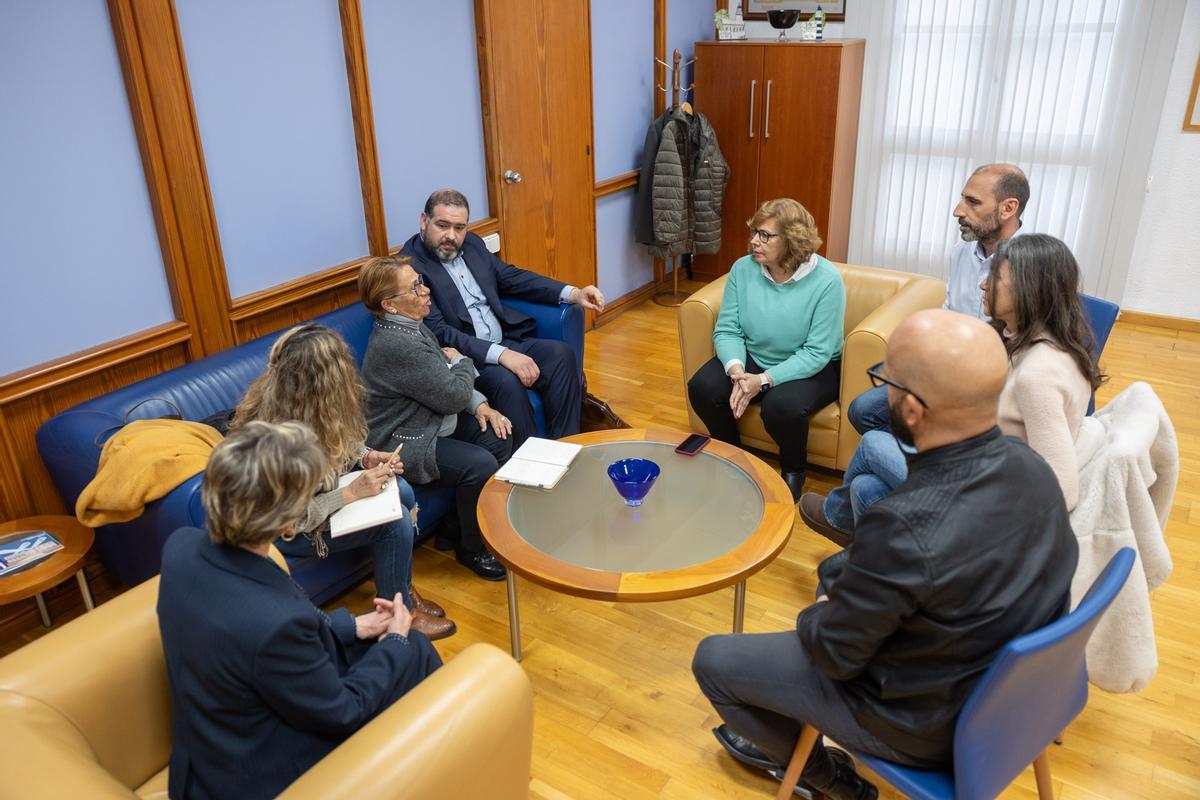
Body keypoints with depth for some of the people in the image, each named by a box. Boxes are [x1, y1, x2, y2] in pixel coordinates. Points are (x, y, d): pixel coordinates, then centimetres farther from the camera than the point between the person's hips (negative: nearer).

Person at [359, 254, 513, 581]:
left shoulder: (410, 326, 5)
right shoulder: (397, 345, -28)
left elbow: (445, 383, 14)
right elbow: (454, 396, -23)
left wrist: (478, 404, -1)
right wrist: (461, 361, -3)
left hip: (433, 423, 11)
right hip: (404, 444, -11)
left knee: (498, 437, 2)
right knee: (480, 464, -25)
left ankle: (457, 530, 15)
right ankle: (472, 549, 2)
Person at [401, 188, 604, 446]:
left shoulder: (471, 244, 12)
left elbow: (512, 277, 18)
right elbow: (439, 333, -19)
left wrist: (573, 293, 5)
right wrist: (501, 355, -28)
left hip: (505, 343, 8)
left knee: (561, 354, -15)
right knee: (507, 380, -33)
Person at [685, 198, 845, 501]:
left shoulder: (826, 280, -20)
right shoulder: (743, 268, -8)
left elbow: (817, 352, -22)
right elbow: (727, 329, -7)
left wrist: (764, 380, -31)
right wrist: (736, 370, -28)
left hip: (811, 368, -4)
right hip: (752, 358, 4)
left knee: (782, 406, -35)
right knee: (702, 388, -21)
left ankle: (793, 471, 0)